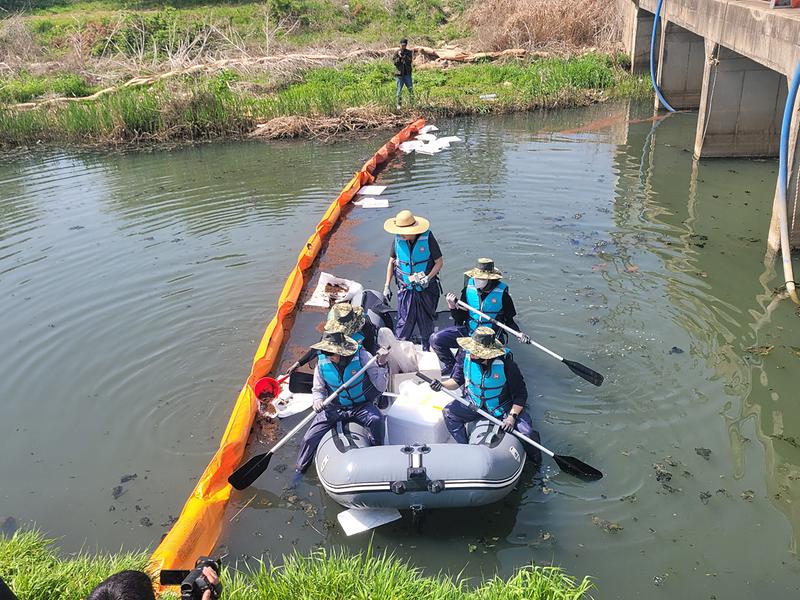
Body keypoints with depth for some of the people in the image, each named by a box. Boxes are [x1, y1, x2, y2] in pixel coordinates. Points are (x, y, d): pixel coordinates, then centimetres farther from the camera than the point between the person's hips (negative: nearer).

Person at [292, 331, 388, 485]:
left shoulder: (361, 356, -20)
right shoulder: (322, 363, -10)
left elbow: (380, 388, -18)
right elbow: (318, 389, 7)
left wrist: (381, 365, -33)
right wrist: (318, 399, -16)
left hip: (361, 405, -2)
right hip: (334, 408, 2)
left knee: (376, 420, -34)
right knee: (309, 439, -8)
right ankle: (299, 470, 24)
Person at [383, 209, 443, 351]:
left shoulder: (428, 239, -16)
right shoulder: (398, 240, -7)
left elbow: (439, 262, -7)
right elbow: (392, 261, 6)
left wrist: (428, 278, -21)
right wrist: (387, 285, 4)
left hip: (426, 289, -1)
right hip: (406, 290, 1)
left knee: (426, 322, 13)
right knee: (404, 323, 1)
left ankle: (427, 350, 31)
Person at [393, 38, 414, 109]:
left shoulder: (409, 52, 5)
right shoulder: (397, 53, 2)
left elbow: (410, 61, -9)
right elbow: (395, 63, -5)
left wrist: (404, 56, -22)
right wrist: (399, 57, -19)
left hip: (407, 74, 1)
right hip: (399, 74, -1)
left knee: (411, 89, 1)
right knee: (399, 90, 2)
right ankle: (398, 105, 9)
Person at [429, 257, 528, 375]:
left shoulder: (502, 293, -11)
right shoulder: (469, 288, -4)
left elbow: (509, 320, 1)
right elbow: (460, 319, 1)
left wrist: (519, 334, -15)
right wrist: (452, 306, -18)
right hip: (468, 331, 3)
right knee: (436, 339, -10)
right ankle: (451, 365, 16)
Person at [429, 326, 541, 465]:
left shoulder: (506, 364, -27)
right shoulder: (465, 356, -18)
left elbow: (520, 394, -17)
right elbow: (457, 380, -4)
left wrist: (512, 416, -25)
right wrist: (442, 384, -24)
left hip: (503, 408, -3)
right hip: (474, 404, 3)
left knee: (526, 432, -19)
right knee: (448, 412, -17)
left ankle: (536, 462, 16)